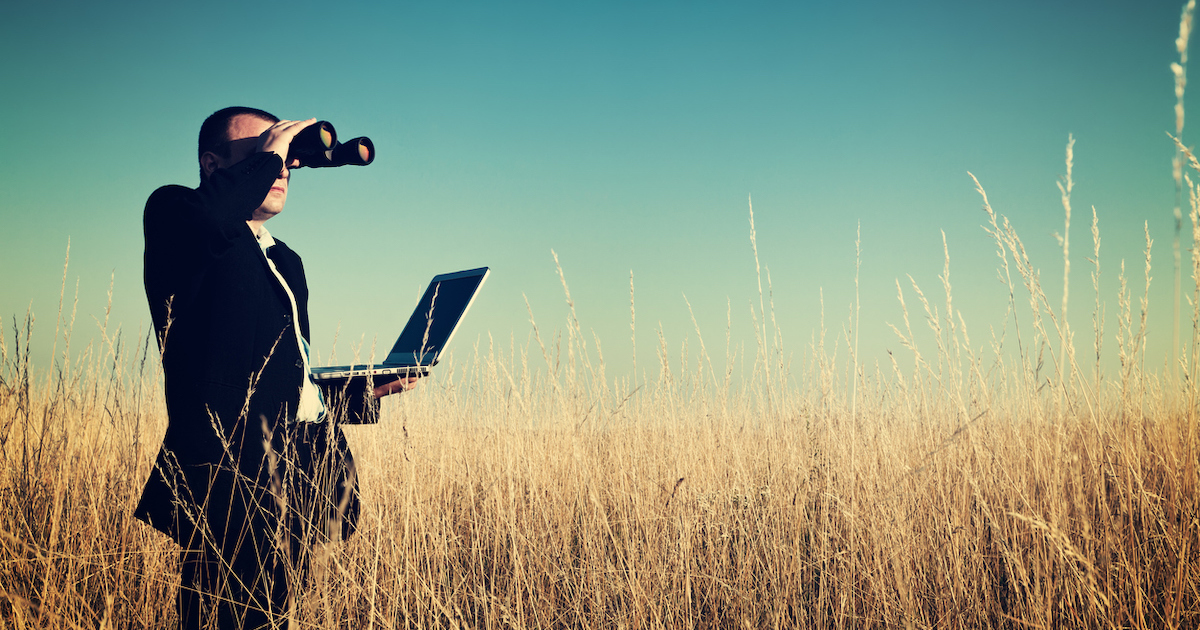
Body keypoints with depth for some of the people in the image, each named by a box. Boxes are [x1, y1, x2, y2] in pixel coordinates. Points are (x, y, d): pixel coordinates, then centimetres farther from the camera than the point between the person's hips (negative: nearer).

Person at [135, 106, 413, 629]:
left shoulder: (285, 260, 27)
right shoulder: (174, 214, 3)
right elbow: (205, 219, -24)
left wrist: (359, 393, 14)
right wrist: (265, 155, -9)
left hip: (302, 481, 8)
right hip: (234, 471, -8)